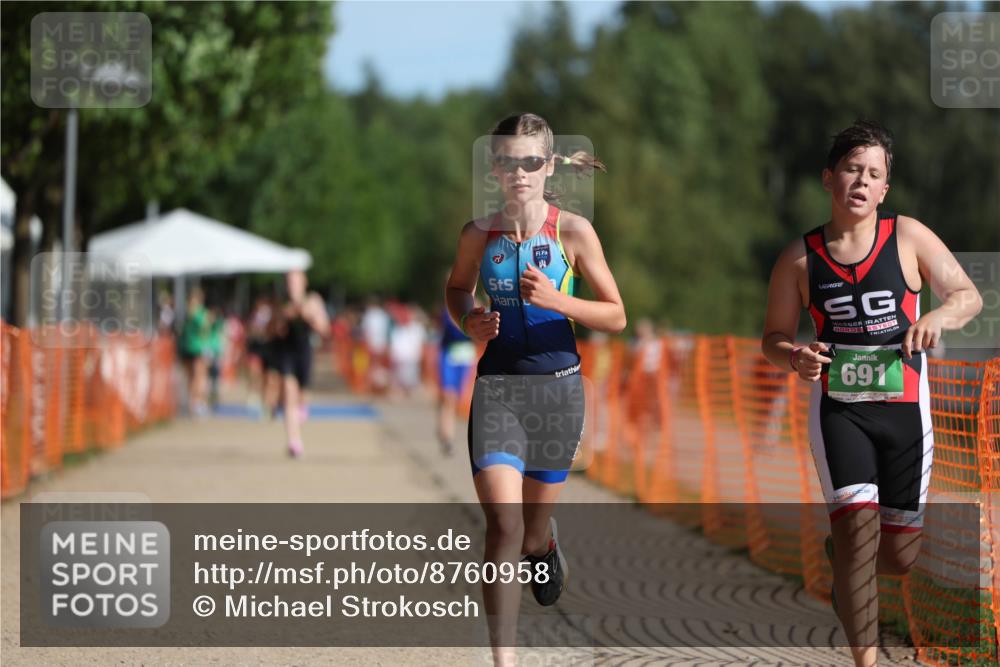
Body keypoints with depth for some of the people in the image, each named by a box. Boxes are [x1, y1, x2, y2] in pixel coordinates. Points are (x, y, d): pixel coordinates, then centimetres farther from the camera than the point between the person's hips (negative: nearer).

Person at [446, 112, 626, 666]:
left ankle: (544, 544, 54)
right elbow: (456, 288, 20)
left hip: (557, 383, 0)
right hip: (496, 385, 0)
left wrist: (556, 299, -19)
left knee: (532, 526, 14)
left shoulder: (572, 231, -6)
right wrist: (468, 322, -2)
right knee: (502, 525, -14)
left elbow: (615, 316, -2)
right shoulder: (479, 234, 0)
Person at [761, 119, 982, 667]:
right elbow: (773, 338, 7)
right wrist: (794, 358, -17)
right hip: (839, 409, -1)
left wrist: (939, 316, -22)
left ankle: (839, 557, 46)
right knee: (858, 524, -20)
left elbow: (970, 296, 1)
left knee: (899, 554, 9)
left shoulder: (908, 237, -3)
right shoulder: (800, 258, -1)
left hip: (904, 409, 1)